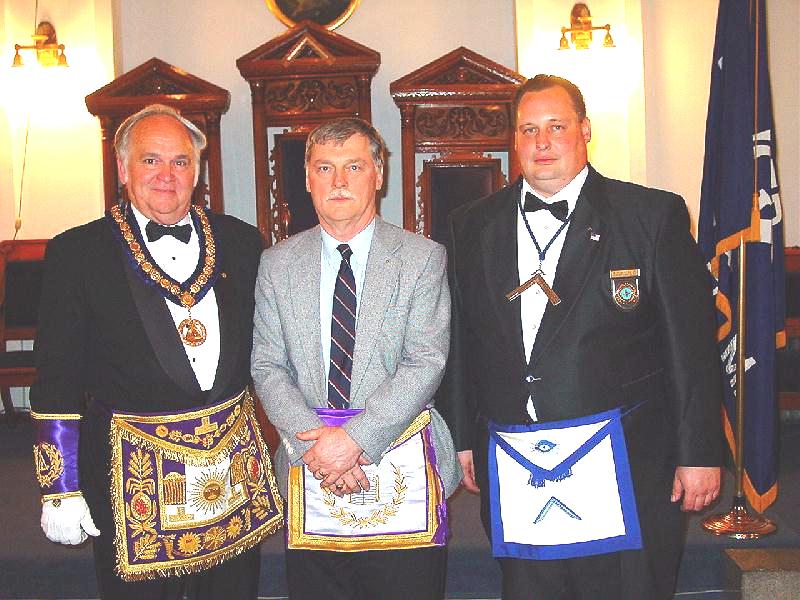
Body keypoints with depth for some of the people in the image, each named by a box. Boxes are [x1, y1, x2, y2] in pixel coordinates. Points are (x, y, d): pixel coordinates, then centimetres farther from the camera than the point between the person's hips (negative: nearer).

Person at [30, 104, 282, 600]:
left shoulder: (240, 242, 5)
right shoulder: (77, 252, -3)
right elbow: (56, 382, -3)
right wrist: (61, 490, -4)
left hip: (237, 469, 3)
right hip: (133, 479, -3)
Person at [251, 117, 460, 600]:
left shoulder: (422, 258, 0)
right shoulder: (278, 263, 8)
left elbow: (425, 363, -9)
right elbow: (267, 367, 3)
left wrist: (355, 438, -17)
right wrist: (315, 441, -12)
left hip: (403, 474, -1)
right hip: (310, 475, 2)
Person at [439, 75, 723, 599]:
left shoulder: (654, 215, -1)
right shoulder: (473, 226, 8)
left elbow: (692, 343, -3)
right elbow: (460, 340, 11)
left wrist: (700, 453, -5)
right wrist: (461, 437, 11)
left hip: (624, 470, -2)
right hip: (513, 471, 3)